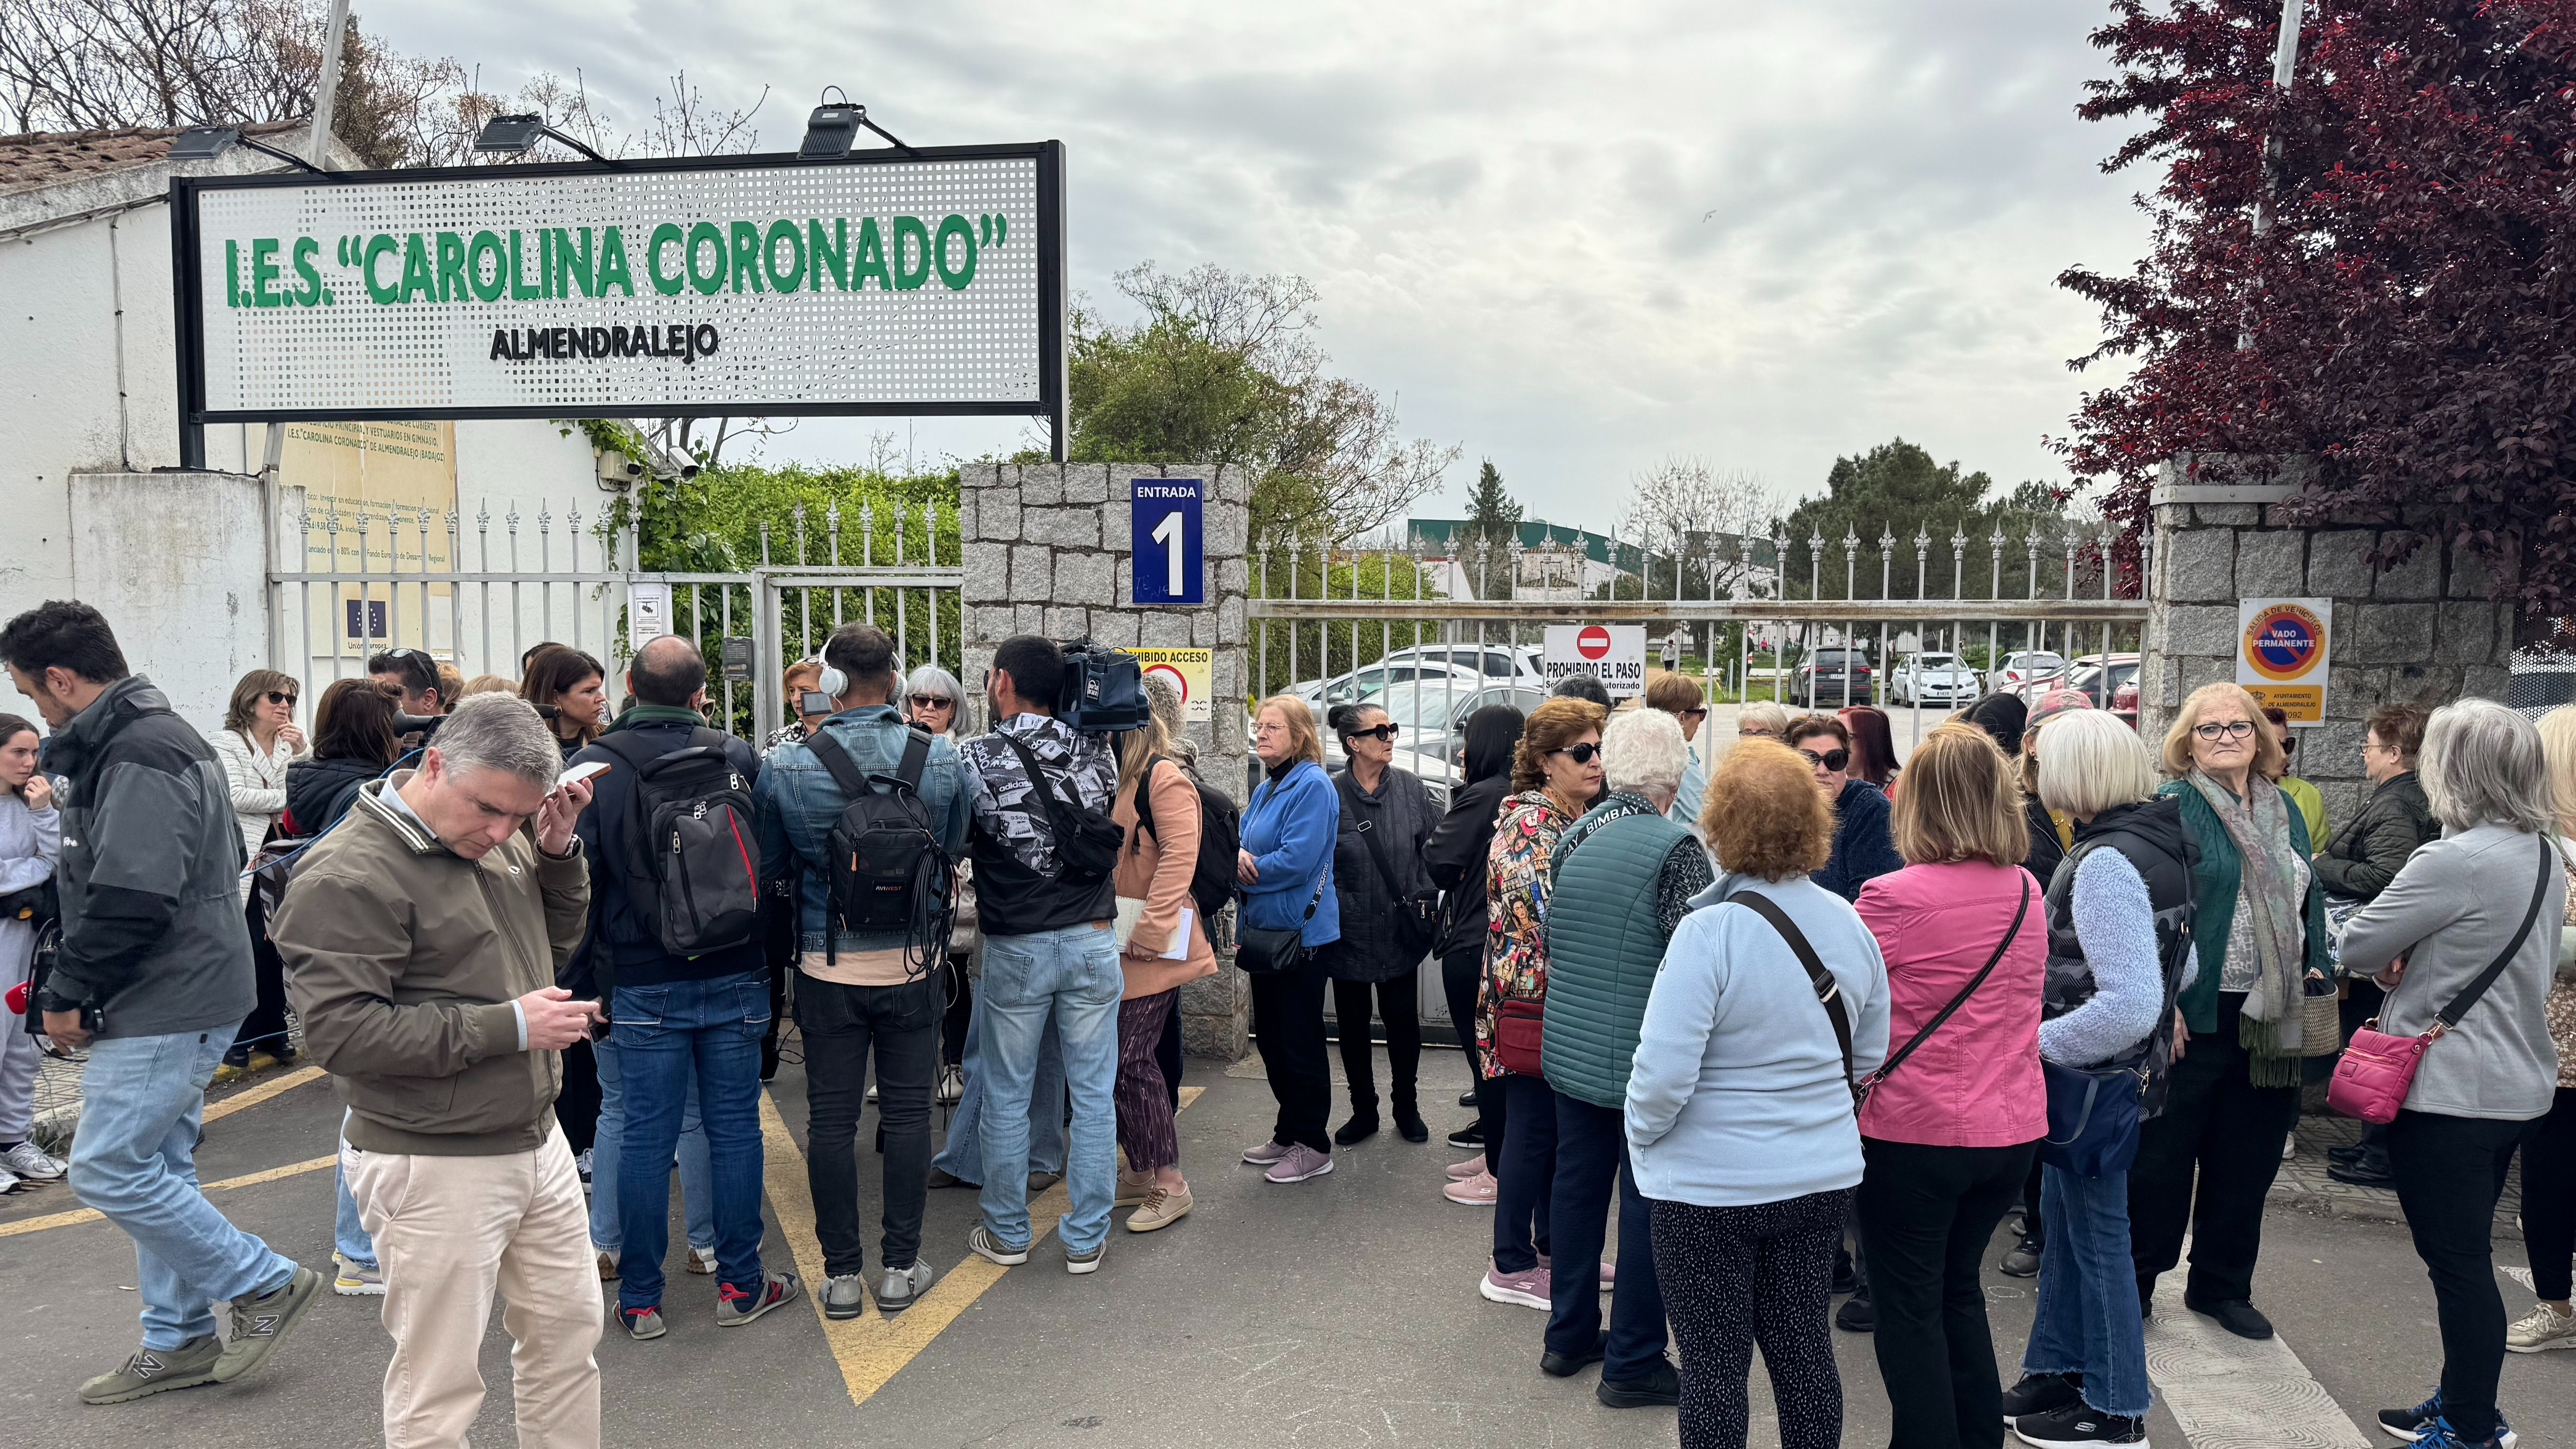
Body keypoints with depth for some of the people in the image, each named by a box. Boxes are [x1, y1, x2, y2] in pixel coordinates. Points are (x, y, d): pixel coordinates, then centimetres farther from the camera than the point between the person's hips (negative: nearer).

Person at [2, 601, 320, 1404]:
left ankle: (267, 1283, 5)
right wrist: (77, 988, 12)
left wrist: (69, 992, -13)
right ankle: (178, 1342, 25)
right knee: (156, 1168, 15)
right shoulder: (147, 739, 15)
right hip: (171, 1001, 11)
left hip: (167, 1006, -11)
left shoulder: (140, 756, -19)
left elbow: (131, 898, -26)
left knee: (106, 1171, -5)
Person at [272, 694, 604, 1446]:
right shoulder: (350, 874, -18)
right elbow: (341, 1032, -23)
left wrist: (559, 855, -1)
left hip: (536, 1141, 8)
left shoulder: (497, 841, 6)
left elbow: (556, 946, 17)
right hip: (435, 1168, -8)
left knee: (568, 1329, 18)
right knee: (440, 1388, 4)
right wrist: (508, 1026, -22)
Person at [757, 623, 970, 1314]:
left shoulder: (786, 767, -12)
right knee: (907, 1112, 11)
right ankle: (901, 1267, 19)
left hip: (828, 966, -1)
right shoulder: (942, 758, -9)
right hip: (914, 963, 1)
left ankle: (842, 1273, 17)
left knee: (831, 1119, 9)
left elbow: (769, 866, 1)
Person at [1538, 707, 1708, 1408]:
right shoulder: (1675, 848, -17)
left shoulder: (1572, 838, 3)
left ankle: (1569, 1335, 30)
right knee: (1648, 1204, 5)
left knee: (1577, 1184, 17)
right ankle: (1633, 1362, 14)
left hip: (1570, 1048, 7)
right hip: (1646, 1058, -7)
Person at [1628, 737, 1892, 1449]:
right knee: (1804, 1350, 18)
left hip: (1709, 1185, -6)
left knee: (1713, 1367, 8)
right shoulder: (1849, 923, -1)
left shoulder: (1709, 932, -22)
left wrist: (1642, 1135, -5)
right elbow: (1871, 1056, 11)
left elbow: (1664, 1075, -23)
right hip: (1823, 1176, 6)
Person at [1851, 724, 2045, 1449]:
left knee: (1909, 1310, 9)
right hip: (2012, 1128, 6)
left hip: (1915, 1131, -6)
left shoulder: (1892, 898, -19)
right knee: (1959, 1288, 23)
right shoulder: (2027, 892, 1)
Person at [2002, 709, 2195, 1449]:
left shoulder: (2105, 863, -25)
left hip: (2097, 1074, -10)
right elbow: (2181, 968, 15)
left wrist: (2037, 1044, -22)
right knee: (2061, 1216, 20)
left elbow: (2129, 1007, -31)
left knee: (2097, 1231, 5)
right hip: (2121, 1065, 10)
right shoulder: (2157, 843, 5)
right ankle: (2058, 1368, 34)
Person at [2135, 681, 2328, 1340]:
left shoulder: (2284, 811, 14)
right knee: (2164, 1154, 3)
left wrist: (2315, 973, 7)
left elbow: (2310, 901, 20)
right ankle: (2135, 1282, 17)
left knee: (2247, 1159, 14)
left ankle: (2222, 1286, 28)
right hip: (2194, 1015, -6)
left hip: (2271, 1019, 6)